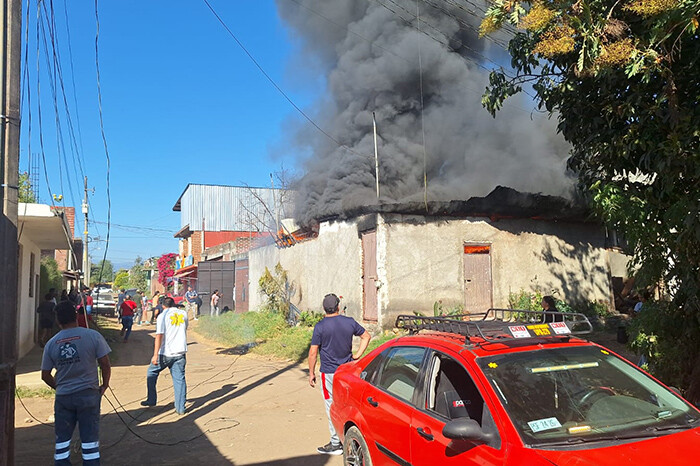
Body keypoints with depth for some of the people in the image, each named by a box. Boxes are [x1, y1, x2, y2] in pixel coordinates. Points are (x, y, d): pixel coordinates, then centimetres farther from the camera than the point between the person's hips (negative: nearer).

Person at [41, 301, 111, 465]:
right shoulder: (93, 336, -10)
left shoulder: (51, 344, 1)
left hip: (63, 397, 3)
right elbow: (105, 364, -8)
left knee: (62, 439, 14)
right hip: (88, 394, -2)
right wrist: (104, 385, 7)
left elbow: (45, 375, 8)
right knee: (90, 438, 6)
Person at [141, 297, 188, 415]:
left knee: (152, 372, 18)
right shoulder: (183, 313, 8)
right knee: (179, 379, 5)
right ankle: (180, 408, 3)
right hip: (180, 352, 3)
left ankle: (151, 400, 23)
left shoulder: (163, 316, -6)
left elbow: (159, 335, -14)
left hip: (165, 353, -3)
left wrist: (155, 355, -16)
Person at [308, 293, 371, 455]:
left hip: (329, 373, -4)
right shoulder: (349, 322, 0)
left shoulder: (320, 326, -12)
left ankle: (336, 444, 11)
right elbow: (366, 336, 10)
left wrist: (311, 373, -1)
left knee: (332, 407, 4)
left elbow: (313, 352, -10)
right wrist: (357, 355, 10)